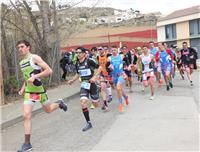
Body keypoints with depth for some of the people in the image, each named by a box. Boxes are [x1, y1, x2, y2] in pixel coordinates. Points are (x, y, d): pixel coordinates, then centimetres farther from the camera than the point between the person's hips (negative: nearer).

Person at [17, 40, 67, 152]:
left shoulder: (34, 58, -11)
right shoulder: (21, 63, 11)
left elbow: (49, 71, -19)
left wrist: (34, 76, -26)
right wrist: (23, 88, 12)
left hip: (39, 89, -5)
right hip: (29, 91, 5)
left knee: (48, 110, 14)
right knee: (26, 115, -7)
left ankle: (59, 104, 49)